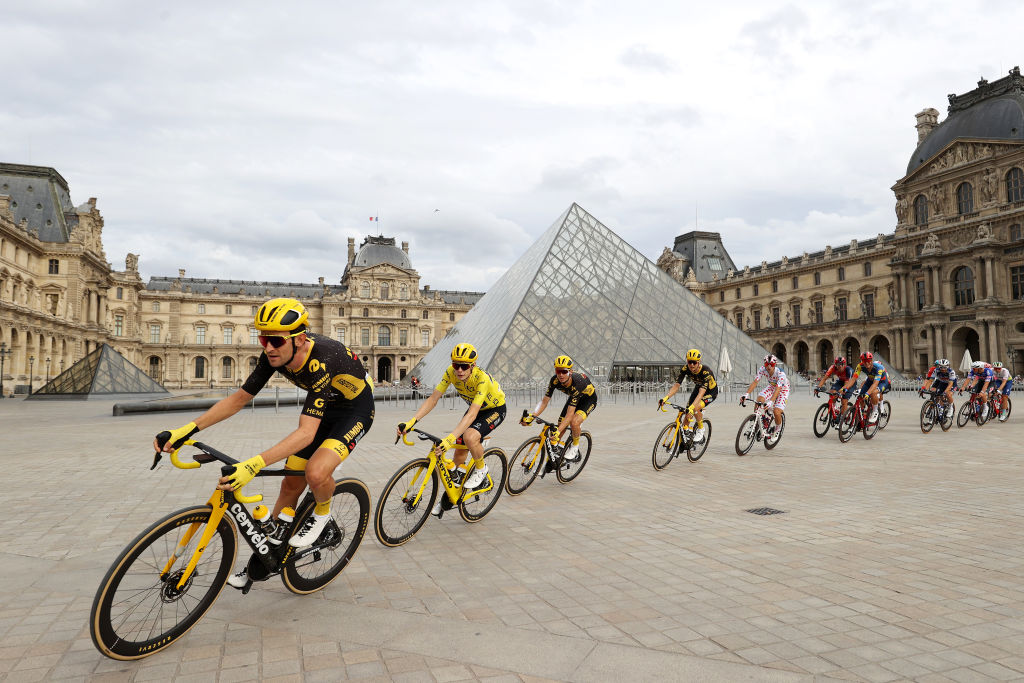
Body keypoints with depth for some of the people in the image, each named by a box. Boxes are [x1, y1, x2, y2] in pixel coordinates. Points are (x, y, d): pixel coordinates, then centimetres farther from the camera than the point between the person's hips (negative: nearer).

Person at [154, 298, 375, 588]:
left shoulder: (320, 361, -38)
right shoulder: (275, 356, -18)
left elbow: (306, 433, -43)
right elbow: (239, 398, -9)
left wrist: (254, 465, -52)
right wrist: (186, 429, -18)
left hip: (355, 408, -7)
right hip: (322, 405, 7)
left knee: (316, 472, -30)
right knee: (291, 484, 5)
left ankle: (321, 513, 4)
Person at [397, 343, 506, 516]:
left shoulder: (482, 378, -38)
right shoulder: (451, 372, -22)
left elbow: (472, 414, -46)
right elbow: (432, 399, -21)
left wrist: (450, 439, -57)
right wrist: (411, 421, -34)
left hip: (495, 409, -5)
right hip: (476, 408, 6)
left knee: (470, 436, -33)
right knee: (460, 451, 0)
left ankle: (481, 469, -3)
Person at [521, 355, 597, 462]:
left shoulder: (577, 382, -41)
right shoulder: (555, 380, -25)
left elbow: (570, 413, -43)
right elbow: (544, 401, -20)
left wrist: (558, 430, -51)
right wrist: (531, 417, -35)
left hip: (589, 399, -6)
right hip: (574, 398, 6)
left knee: (574, 422, -30)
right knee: (561, 426, -4)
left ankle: (575, 447, -3)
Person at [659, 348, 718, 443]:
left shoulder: (706, 371, -36)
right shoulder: (685, 370, -22)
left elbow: (701, 392, -45)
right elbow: (676, 385, -25)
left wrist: (692, 407, -59)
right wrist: (665, 398, -40)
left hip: (711, 392, -5)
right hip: (698, 388, 5)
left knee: (695, 408, -30)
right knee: (687, 415, -6)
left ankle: (701, 430, -6)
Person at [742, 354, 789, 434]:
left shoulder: (781, 373, -35)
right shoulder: (763, 369, -24)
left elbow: (778, 389, -45)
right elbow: (755, 382, -29)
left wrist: (771, 402, -60)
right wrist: (747, 394, -45)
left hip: (782, 390, -4)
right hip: (772, 387, 4)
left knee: (776, 412, -21)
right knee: (759, 399, -25)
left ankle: (776, 427, 12)